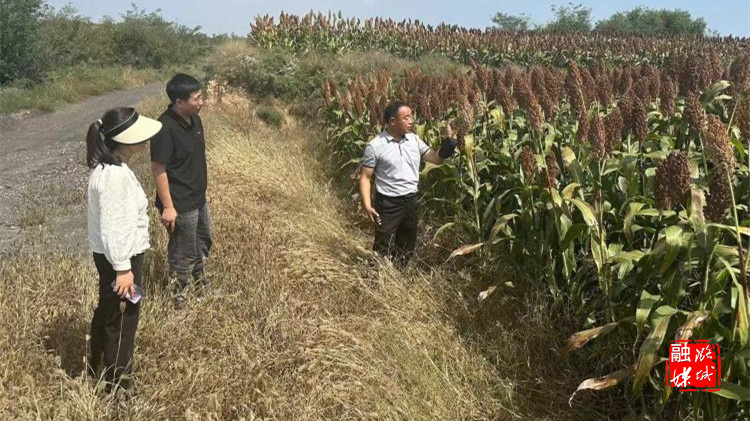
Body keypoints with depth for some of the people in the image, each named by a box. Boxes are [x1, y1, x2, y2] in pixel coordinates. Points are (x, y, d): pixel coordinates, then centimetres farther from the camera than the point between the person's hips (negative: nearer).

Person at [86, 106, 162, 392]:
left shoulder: (108, 167, 4)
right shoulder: (115, 176, -27)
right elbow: (112, 227, -26)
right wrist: (123, 268, -21)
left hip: (111, 254, 10)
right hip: (120, 256, -10)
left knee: (107, 313, 24)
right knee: (122, 321, 4)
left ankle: (99, 371, 42)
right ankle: (117, 386, 19)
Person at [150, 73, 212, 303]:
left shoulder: (194, 119, 0)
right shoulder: (165, 127, -26)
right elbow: (158, 169, -23)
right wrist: (168, 207, -22)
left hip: (198, 198, 9)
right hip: (180, 205, -9)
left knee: (203, 241, 27)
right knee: (184, 254, 7)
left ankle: (200, 285, 49)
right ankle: (179, 299, 26)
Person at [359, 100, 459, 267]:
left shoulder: (414, 139, 3)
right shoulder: (375, 146, -12)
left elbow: (437, 158, 5)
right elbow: (365, 177, -9)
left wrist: (449, 140, -10)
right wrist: (367, 205, -19)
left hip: (410, 202, 6)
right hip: (388, 205, -6)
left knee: (407, 248, 19)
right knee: (383, 250, 1)